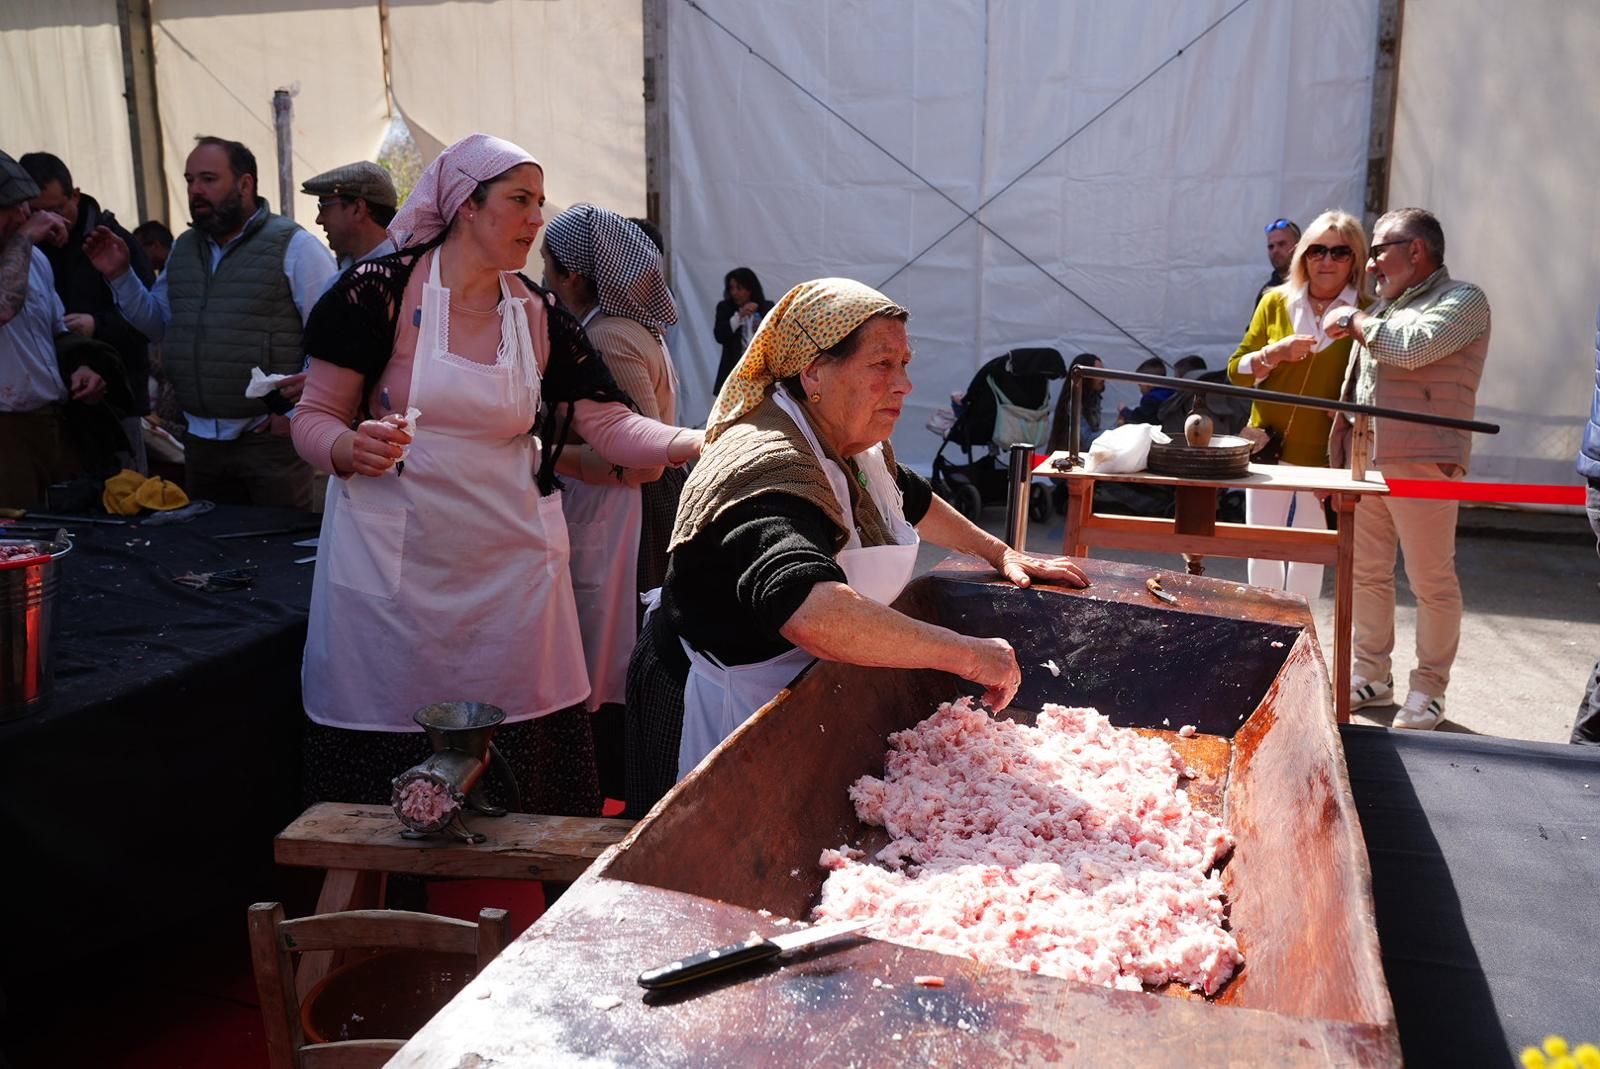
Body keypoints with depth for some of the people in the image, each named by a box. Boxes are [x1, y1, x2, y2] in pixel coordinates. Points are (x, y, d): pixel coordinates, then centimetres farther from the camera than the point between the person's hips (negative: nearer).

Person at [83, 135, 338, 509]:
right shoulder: (184, 248, 14)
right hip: (200, 438, 7)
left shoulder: (293, 246, -8)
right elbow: (159, 324, 22)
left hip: (270, 436, -6)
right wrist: (120, 276, 7)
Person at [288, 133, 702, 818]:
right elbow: (315, 419, -2)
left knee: (514, 755, 5)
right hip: (395, 562, -3)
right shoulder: (381, 289, -6)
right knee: (387, 751, 4)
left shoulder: (540, 315, 6)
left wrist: (702, 442, -16)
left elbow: (611, 427, 0)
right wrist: (352, 449, -24)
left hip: (510, 565, 3)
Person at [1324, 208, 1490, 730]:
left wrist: (1354, 321, -8)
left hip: (1422, 464, -7)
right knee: (1367, 574, 12)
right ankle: (1372, 675, 24)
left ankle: (1428, 689, 11)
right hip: (1365, 460, 8)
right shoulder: (1383, 307, 18)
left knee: (1431, 580, 0)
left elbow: (1413, 348, -23)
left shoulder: (1462, 300, -4)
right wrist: (1341, 450, 16)